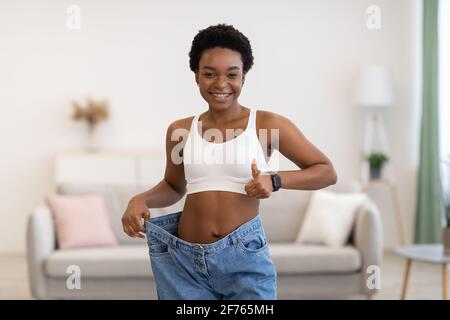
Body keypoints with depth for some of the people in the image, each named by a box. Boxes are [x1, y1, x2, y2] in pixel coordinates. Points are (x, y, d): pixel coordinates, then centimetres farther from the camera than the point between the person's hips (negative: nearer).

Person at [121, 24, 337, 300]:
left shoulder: (267, 124, -4)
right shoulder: (180, 131, 5)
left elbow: (327, 172, 1)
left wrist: (275, 180, -14)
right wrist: (141, 200, 1)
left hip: (244, 257, -2)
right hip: (184, 260, 3)